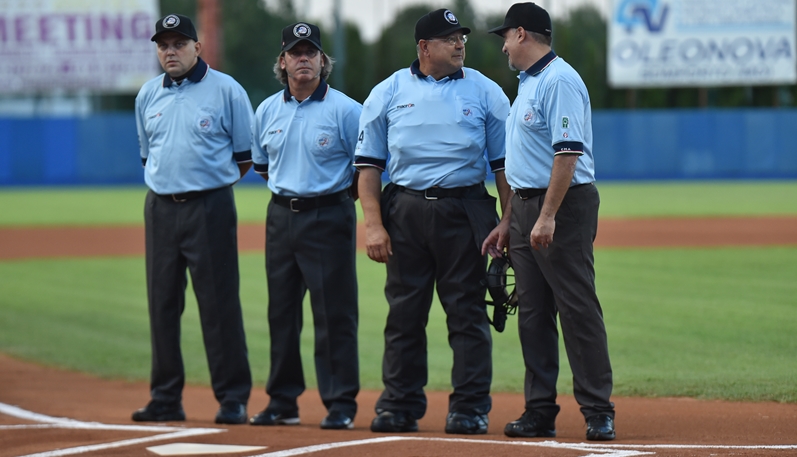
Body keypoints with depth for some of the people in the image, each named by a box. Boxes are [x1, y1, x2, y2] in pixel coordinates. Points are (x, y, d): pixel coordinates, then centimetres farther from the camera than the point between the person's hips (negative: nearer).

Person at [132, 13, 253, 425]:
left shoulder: (226, 90, -2)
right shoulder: (148, 94, 12)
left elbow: (246, 157, 2)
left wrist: (211, 185, 3)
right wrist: (166, 184, 13)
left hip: (210, 206, -5)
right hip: (161, 207, 5)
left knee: (220, 304, -6)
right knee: (163, 303, 6)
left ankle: (233, 398, -2)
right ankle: (166, 399, 12)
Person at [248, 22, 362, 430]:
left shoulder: (345, 110, -6)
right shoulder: (267, 111, 9)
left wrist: (340, 196, -1)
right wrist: (287, 187, 14)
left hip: (330, 217, -5)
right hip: (281, 215, 5)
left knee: (334, 313, -5)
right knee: (281, 310, 8)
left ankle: (341, 403, -1)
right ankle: (282, 401, 16)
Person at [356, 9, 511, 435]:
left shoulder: (485, 92, 5)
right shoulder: (388, 93, 6)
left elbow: (504, 163, 6)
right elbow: (368, 163, 6)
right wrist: (373, 224, -4)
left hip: (464, 211, -1)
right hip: (405, 212, 1)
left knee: (468, 311, -1)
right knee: (404, 311, 4)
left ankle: (469, 408, 3)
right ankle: (400, 407, 10)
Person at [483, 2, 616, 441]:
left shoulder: (560, 80, -13)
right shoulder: (527, 84, 19)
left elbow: (568, 152, -21)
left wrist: (547, 216, -25)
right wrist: (507, 221, 20)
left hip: (564, 204, -10)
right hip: (527, 207, 10)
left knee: (578, 310, -9)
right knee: (532, 313, 8)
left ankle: (598, 412, -7)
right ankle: (540, 412, 11)